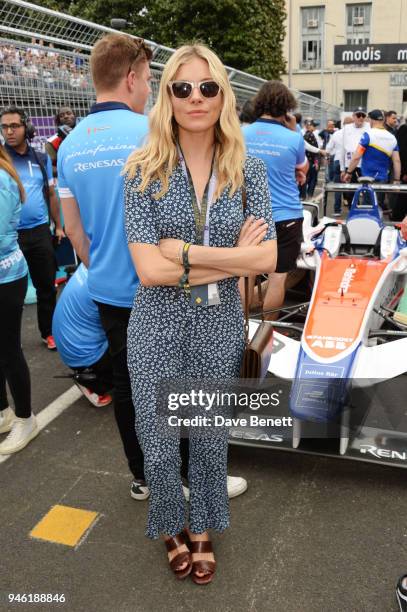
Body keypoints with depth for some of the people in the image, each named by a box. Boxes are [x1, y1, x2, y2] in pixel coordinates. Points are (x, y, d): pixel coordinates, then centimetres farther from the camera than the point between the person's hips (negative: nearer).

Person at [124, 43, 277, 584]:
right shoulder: (145, 170, -8)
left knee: (211, 438, 18)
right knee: (159, 443, 12)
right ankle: (172, 528, 43)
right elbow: (149, 270, -17)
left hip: (220, 324, 2)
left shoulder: (247, 170, -2)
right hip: (158, 325, -1)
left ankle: (203, 528, 45)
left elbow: (266, 260, -11)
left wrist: (186, 251, -18)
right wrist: (232, 257, -16)